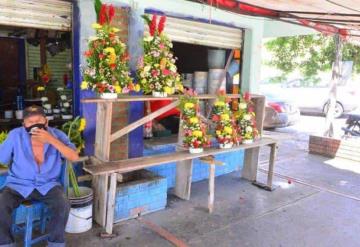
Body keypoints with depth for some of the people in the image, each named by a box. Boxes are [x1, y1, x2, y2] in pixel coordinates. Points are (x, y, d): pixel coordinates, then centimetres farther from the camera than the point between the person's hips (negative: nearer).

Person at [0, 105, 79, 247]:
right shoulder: (15, 135, -6)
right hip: (18, 185, 1)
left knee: (63, 206, -26)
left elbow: (74, 157, -19)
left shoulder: (57, 135, -7)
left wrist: (51, 140, -27)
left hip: (48, 185, 0)